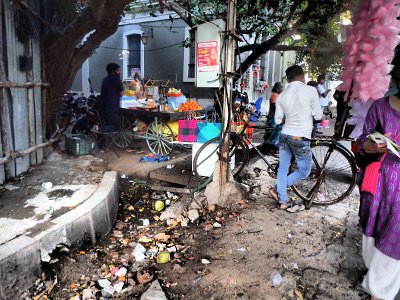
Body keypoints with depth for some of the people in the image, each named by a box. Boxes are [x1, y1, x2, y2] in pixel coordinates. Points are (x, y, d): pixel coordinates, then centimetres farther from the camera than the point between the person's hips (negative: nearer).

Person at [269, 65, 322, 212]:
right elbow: (318, 115, -6)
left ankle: (283, 201, 19)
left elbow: (278, 120, 7)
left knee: (283, 168, 13)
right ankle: (277, 189, 9)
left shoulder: (282, 95, 4)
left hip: (285, 136, 6)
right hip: (300, 139, -5)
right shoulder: (310, 90, -10)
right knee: (304, 171, 13)